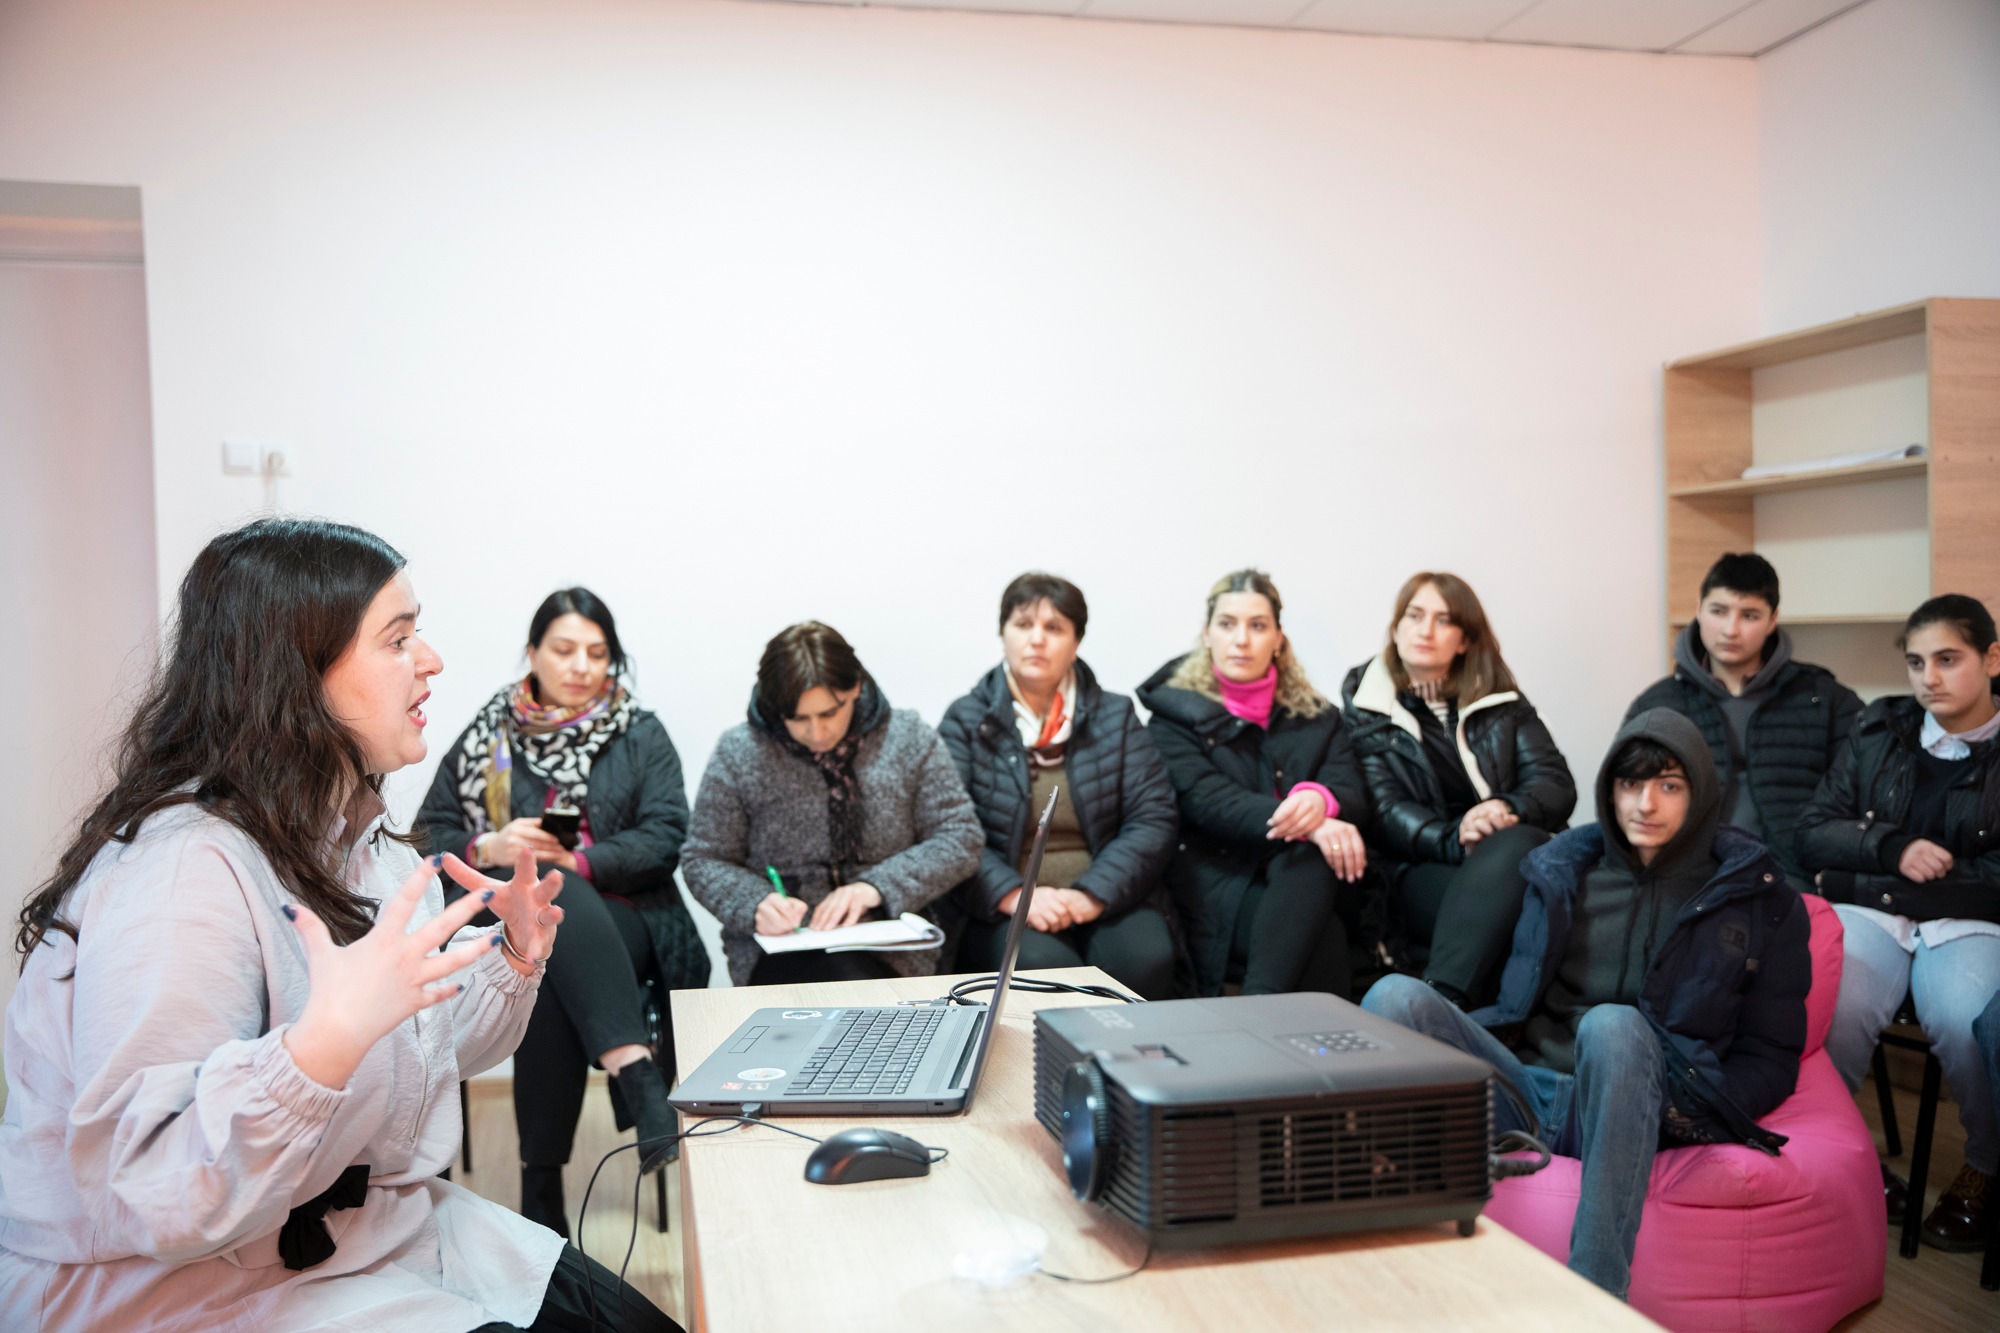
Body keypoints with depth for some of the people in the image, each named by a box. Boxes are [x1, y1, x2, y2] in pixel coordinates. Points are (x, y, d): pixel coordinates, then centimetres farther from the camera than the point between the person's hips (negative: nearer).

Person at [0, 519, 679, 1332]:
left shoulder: (359, 839, 5)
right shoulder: (182, 874, -26)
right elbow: (147, 1196, -30)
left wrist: (513, 960, -3)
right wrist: (326, 1041, -42)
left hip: (386, 1229, 9)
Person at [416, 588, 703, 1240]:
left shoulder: (640, 735, 12)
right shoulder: (488, 734, 16)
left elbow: (665, 839, -1)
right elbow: (431, 831, 12)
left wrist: (576, 862, -16)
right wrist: (489, 850, -10)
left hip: (620, 923, 0)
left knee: (549, 980, -36)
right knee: (550, 894, -37)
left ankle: (542, 1186, -35)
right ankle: (637, 1073, -48)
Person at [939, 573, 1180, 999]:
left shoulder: (1115, 716, 12)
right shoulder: (966, 720, 6)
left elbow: (1155, 817, 2)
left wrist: (1092, 895, -13)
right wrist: (1014, 896, -20)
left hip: (1107, 902, 2)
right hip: (1001, 909, -2)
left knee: (1145, 959, -29)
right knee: (1042, 964, -33)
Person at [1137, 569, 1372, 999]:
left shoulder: (1316, 717, 17)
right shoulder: (1176, 712, 6)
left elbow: (1354, 796, 3)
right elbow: (1206, 800, -11)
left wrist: (1321, 800, -25)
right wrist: (1303, 823, -28)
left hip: (1303, 882, 3)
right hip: (1216, 880, -3)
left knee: (1311, 854, -35)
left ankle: (1260, 1001, -42)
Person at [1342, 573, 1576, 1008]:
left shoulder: (1499, 699, 18)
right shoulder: (1366, 705, 10)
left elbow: (1558, 785, 8)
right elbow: (1385, 809, -2)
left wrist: (1507, 810, -17)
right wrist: (1453, 840, -23)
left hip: (1515, 856, 3)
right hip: (1423, 871, -2)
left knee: (1515, 845, -36)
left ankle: (1441, 997, -50)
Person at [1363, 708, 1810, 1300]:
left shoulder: (1758, 898, 10)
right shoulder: (1563, 868, 18)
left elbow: (1772, 1059, 9)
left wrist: (1691, 1115, -10)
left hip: (1630, 1112, -2)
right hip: (1527, 1089, 3)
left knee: (1613, 1025, -37)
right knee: (1398, 996, -24)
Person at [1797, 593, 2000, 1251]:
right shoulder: (1876, 733, 15)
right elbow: (1813, 832, 12)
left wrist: (1859, 882, -8)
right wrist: (1892, 848, -8)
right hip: (1870, 912, 1)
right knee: (1830, 1012, -32)